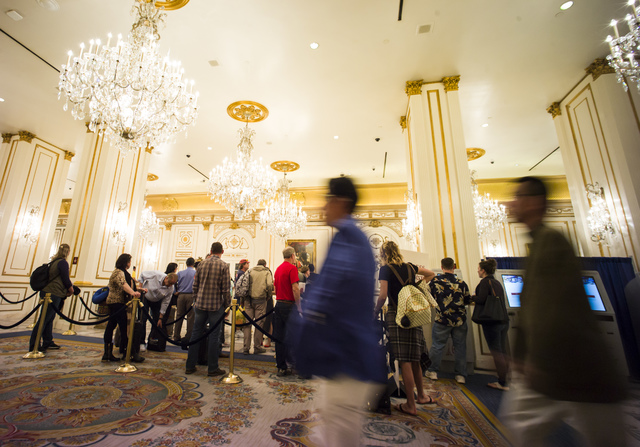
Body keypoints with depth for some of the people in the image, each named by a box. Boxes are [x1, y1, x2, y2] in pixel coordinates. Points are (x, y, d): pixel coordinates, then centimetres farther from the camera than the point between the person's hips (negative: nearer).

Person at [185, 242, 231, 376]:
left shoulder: (202, 263, 2)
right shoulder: (224, 266, -10)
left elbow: (195, 285, 7)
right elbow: (226, 289, -12)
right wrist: (227, 306, -1)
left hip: (201, 304, 4)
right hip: (216, 305, -4)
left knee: (196, 334, 14)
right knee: (214, 336, 5)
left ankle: (190, 366, 24)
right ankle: (212, 368, 14)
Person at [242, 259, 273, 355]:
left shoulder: (249, 271, 13)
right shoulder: (267, 272, 5)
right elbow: (269, 285, -9)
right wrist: (268, 296, 5)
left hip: (248, 299, 3)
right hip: (260, 300, -3)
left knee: (247, 323, 7)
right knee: (259, 323, 5)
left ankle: (246, 347, 9)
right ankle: (257, 347, 12)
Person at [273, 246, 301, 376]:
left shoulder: (278, 268, 12)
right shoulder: (292, 268, -11)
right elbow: (295, 288, -17)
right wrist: (299, 307, -13)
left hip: (278, 304, 8)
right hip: (289, 304, -7)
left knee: (279, 336, 9)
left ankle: (281, 367, 17)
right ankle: (291, 363, 8)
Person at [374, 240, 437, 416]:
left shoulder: (385, 269, -7)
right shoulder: (409, 267, 10)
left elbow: (383, 296, -15)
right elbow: (431, 274, 25)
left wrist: (375, 312, -3)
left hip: (396, 315, -6)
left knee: (404, 361, 1)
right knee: (414, 358, 19)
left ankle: (411, 405, 10)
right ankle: (421, 396, 33)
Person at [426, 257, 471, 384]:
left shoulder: (435, 281, -9)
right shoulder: (461, 283, -4)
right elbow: (468, 300, 8)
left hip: (442, 320, -1)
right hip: (460, 320, 2)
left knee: (437, 345, 9)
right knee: (460, 347, 12)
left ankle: (433, 371, 18)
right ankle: (461, 375, 20)